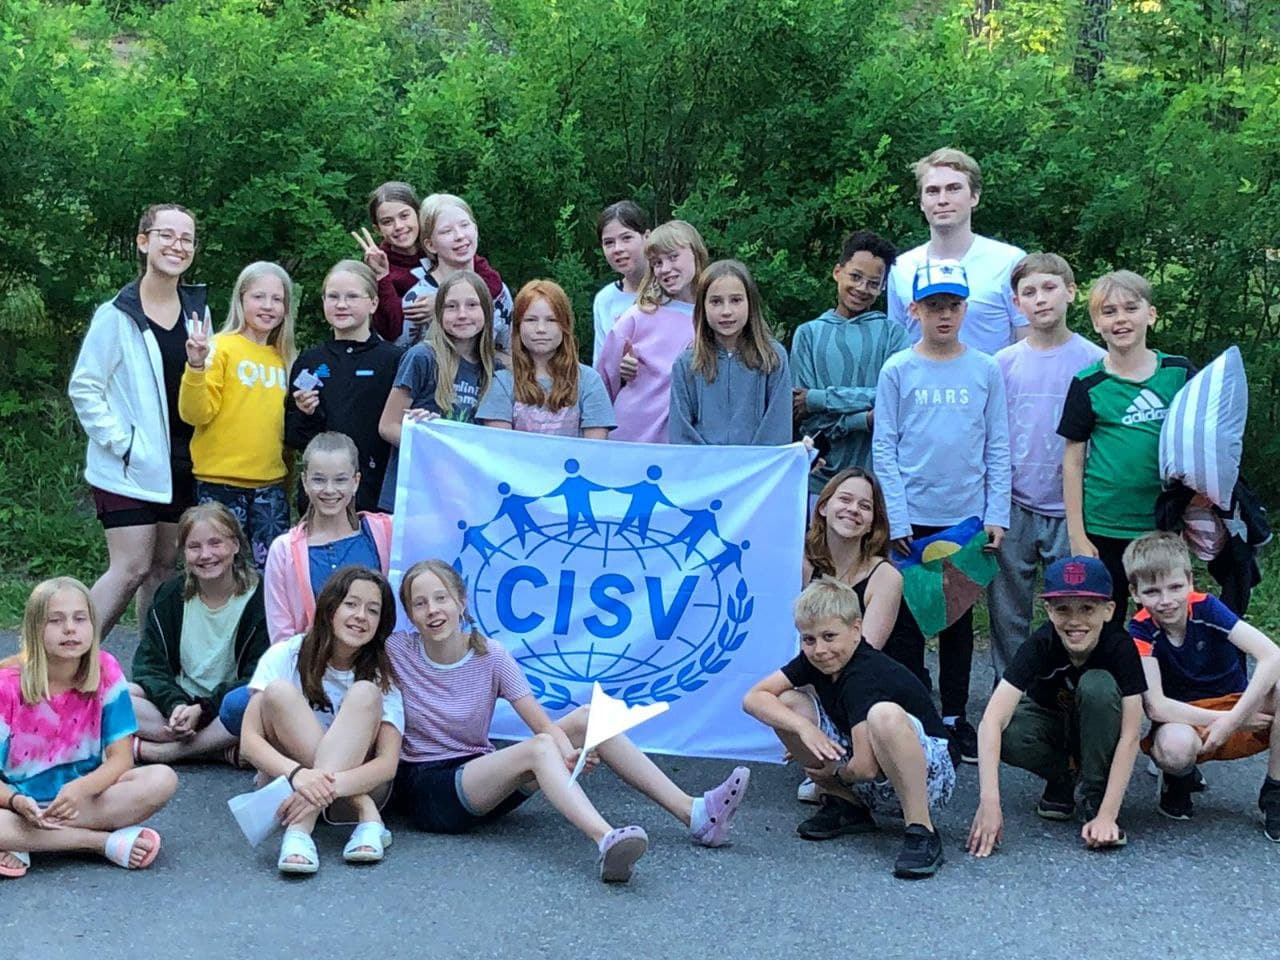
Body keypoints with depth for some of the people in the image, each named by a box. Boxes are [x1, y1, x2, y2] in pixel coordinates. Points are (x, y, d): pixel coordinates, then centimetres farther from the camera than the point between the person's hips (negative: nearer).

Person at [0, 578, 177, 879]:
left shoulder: (105, 671, -8)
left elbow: (121, 758, -9)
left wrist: (81, 789, -29)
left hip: (85, 794, 3)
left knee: (162, 780, -25)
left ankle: (25, 846, -24)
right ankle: (108, 843, -23)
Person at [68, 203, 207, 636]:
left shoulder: (197, 309, 8)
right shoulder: (117, 315, -9)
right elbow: (83, 388, -8)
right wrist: (121, 441, -13)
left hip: (182, 464, 6)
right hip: (130, 468, -6)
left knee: (165, 567, 10)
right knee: (131, 569, -11)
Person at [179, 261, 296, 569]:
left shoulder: (283, 358, 12)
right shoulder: (221, 347, -4)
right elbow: (195, 413, -13)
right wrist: (196, 367, -25)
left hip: (270, 483, 5)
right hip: (222, 481, -5)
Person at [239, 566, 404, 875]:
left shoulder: (381, 676, -5)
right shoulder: (286, 656, -7)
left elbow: (388, 764, -17)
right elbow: (249, 740, -16)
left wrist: (329, 785, -38)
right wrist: (297, 774, -38)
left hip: (350, 787, 0)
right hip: (286, 779, 0)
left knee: (365, 694, -24)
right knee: (279, 692, -24)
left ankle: (300, 829, -38)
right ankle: (366, 816, -30)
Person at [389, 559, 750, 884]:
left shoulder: (491, 656, -3)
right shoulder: (396, 652, -8)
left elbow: (545, 724, -9)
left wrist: (569, 750, -30)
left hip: (480, 772, 5)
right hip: (426, 788, -4)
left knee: (585, 718, -11)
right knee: (539, 747, -31)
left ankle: (692, 813, -19)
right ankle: (607, 841, -57)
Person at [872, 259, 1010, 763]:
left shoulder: (985, 371, 3)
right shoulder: (897, 371, -1)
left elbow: (997, 448, 4)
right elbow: (884, 448, -3)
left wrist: (997, 514, -2)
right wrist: (896, 517, -9)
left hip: (967, 516, 1)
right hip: (911, 518, -1)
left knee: (959, 618, 10)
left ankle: (954, 717, 19)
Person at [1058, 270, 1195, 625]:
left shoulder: (1180, 373, 2)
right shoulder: (1088, 385, -3)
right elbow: (1073, 461, 0)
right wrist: (1077, 536, -4)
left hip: (1166, 527, 2)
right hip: (1105, 529, -1)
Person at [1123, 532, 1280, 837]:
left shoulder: (1206, 608, -14)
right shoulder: (1141, 632, -14)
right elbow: (1156, 706, -23)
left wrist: (1233, 720, -30)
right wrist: (1223, 719, -27)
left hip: (1239, 710, 2)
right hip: (1186, 720, -2)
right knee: (1175, 747, -39)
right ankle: (1180, 778, 2)